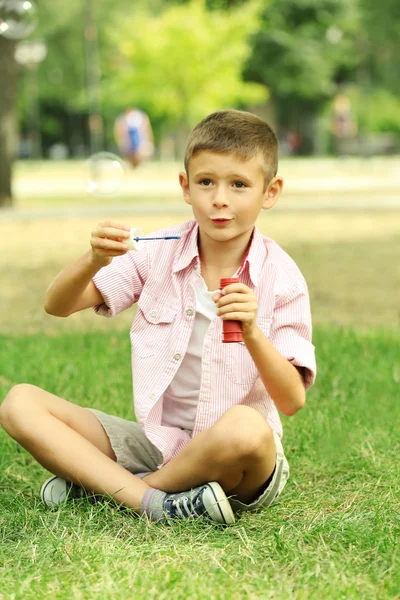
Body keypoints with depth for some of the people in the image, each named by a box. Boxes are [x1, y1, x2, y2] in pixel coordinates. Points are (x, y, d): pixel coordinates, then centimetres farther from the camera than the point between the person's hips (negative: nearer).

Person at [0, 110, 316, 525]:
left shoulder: (280, 279, -7)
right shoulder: (160, 253, 0)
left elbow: (292, 402, -13)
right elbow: (58, 305, -3)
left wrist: (252, 332, -29)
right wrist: (93, 262, -24)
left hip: (235, 461, -3)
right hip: (154, 441, 3)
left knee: (246, 428, -39)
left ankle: (95, 480, -15)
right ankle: (154, 501, -24)